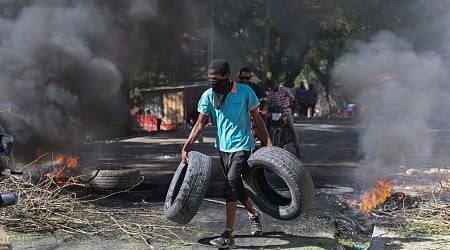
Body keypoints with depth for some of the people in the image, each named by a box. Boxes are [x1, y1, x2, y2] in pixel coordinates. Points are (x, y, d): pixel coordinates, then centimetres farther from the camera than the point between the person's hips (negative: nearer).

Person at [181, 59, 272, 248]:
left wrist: (267, 140, -3)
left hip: (242, 146, -5)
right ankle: (254, 214, 42)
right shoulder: (208, 96, -2)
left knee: (231, 185, -17)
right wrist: (186, 147, -7)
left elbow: (256, 117, 1)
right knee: (236, 187, 14)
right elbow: (200, 124, 0)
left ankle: (228, 234, -15)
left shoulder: (245, 91, -9)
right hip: (223, 147, 5)